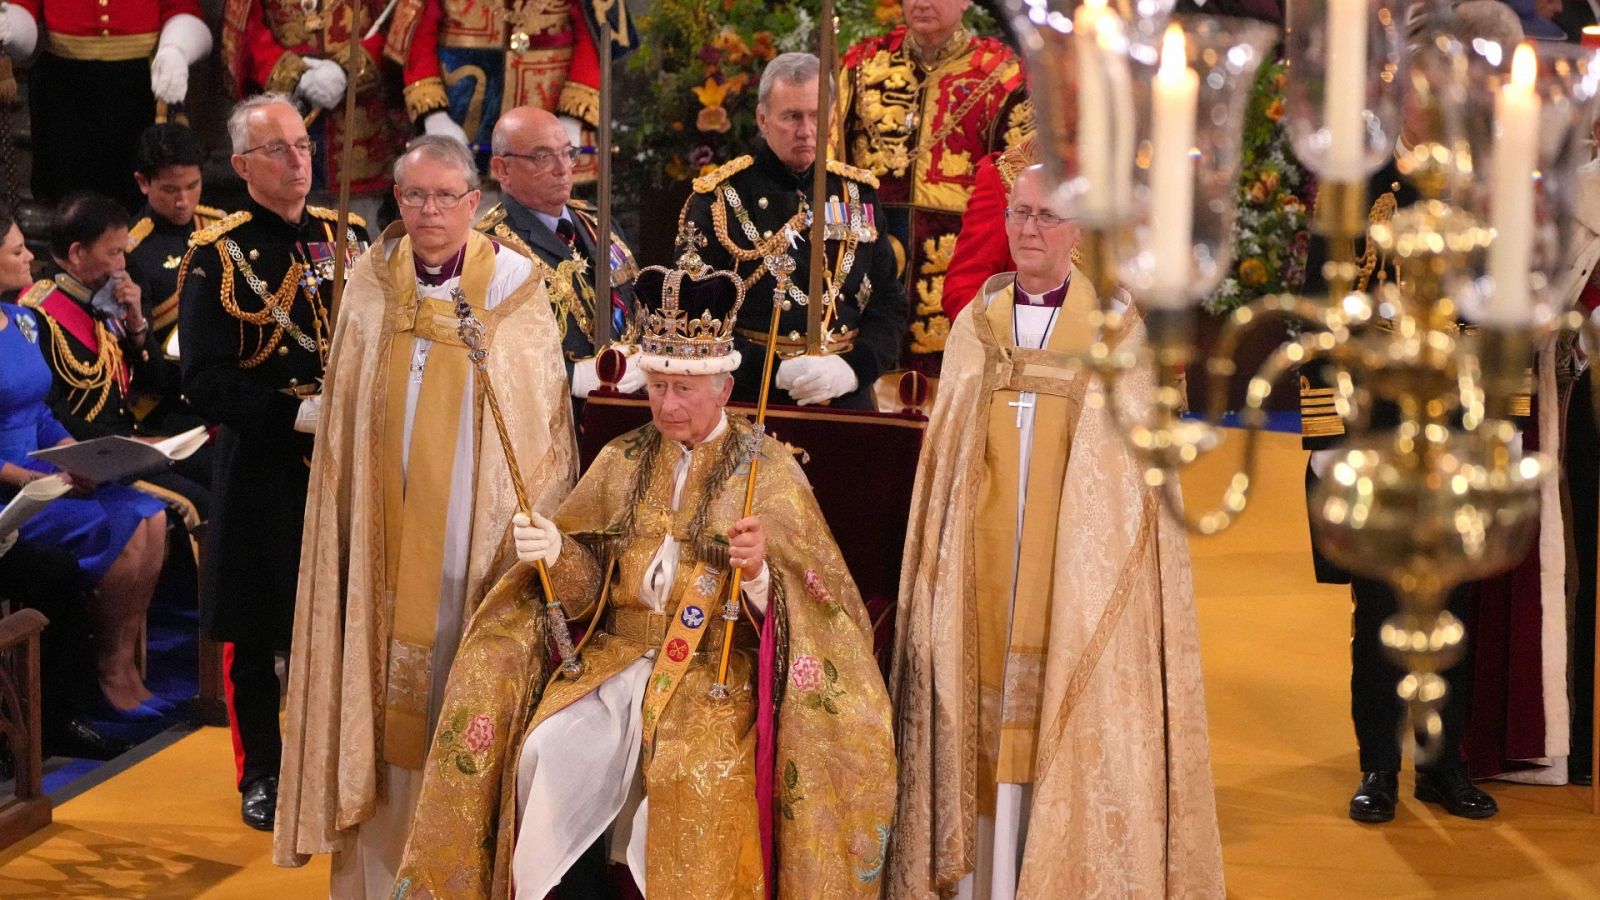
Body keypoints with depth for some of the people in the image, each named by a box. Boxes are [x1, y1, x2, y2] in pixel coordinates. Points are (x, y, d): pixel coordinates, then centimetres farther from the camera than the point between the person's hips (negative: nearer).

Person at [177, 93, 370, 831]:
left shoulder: (346, 236, 8)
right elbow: (206, 381, -12)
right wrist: (296, 413, -21)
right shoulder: (215, 256, -6)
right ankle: (262, 774, 21)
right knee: (256, 628, 6)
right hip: (261, 469, -3)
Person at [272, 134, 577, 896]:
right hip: (387, 531, 2)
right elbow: (344, 419, 9)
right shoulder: (371, 286, 4)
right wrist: (352, 519, 4)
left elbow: (543, 419, -1)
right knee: (386, 677, 5)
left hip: (476, 530, -2)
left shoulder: (514, 287, -2)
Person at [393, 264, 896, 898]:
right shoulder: (622, 461, 12)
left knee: (694, 770, -33)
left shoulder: (768, 468, 1)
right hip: (618, 653, 4)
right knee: (546, 750, -23)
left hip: (719, 667, -3)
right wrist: (555, 552, -14)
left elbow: (799, 603, -7)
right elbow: (587, 582, 7)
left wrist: (759, 571, -29)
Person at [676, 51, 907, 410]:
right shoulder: (720, 197, 2)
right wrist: (774, 371, -15)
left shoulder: (858, 193, 14)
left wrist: (852, 368, -6)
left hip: (846, 398, 3)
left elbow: (889, 304, 12)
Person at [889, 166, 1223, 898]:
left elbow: (1136, 454, 0)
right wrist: (949, 555, 5)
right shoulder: (975, 325, 9)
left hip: (1076, 564, -2)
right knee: (984, 703, 3)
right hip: (986, 560, 2)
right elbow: (946, 456, 12)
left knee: (1067, 715, -1)